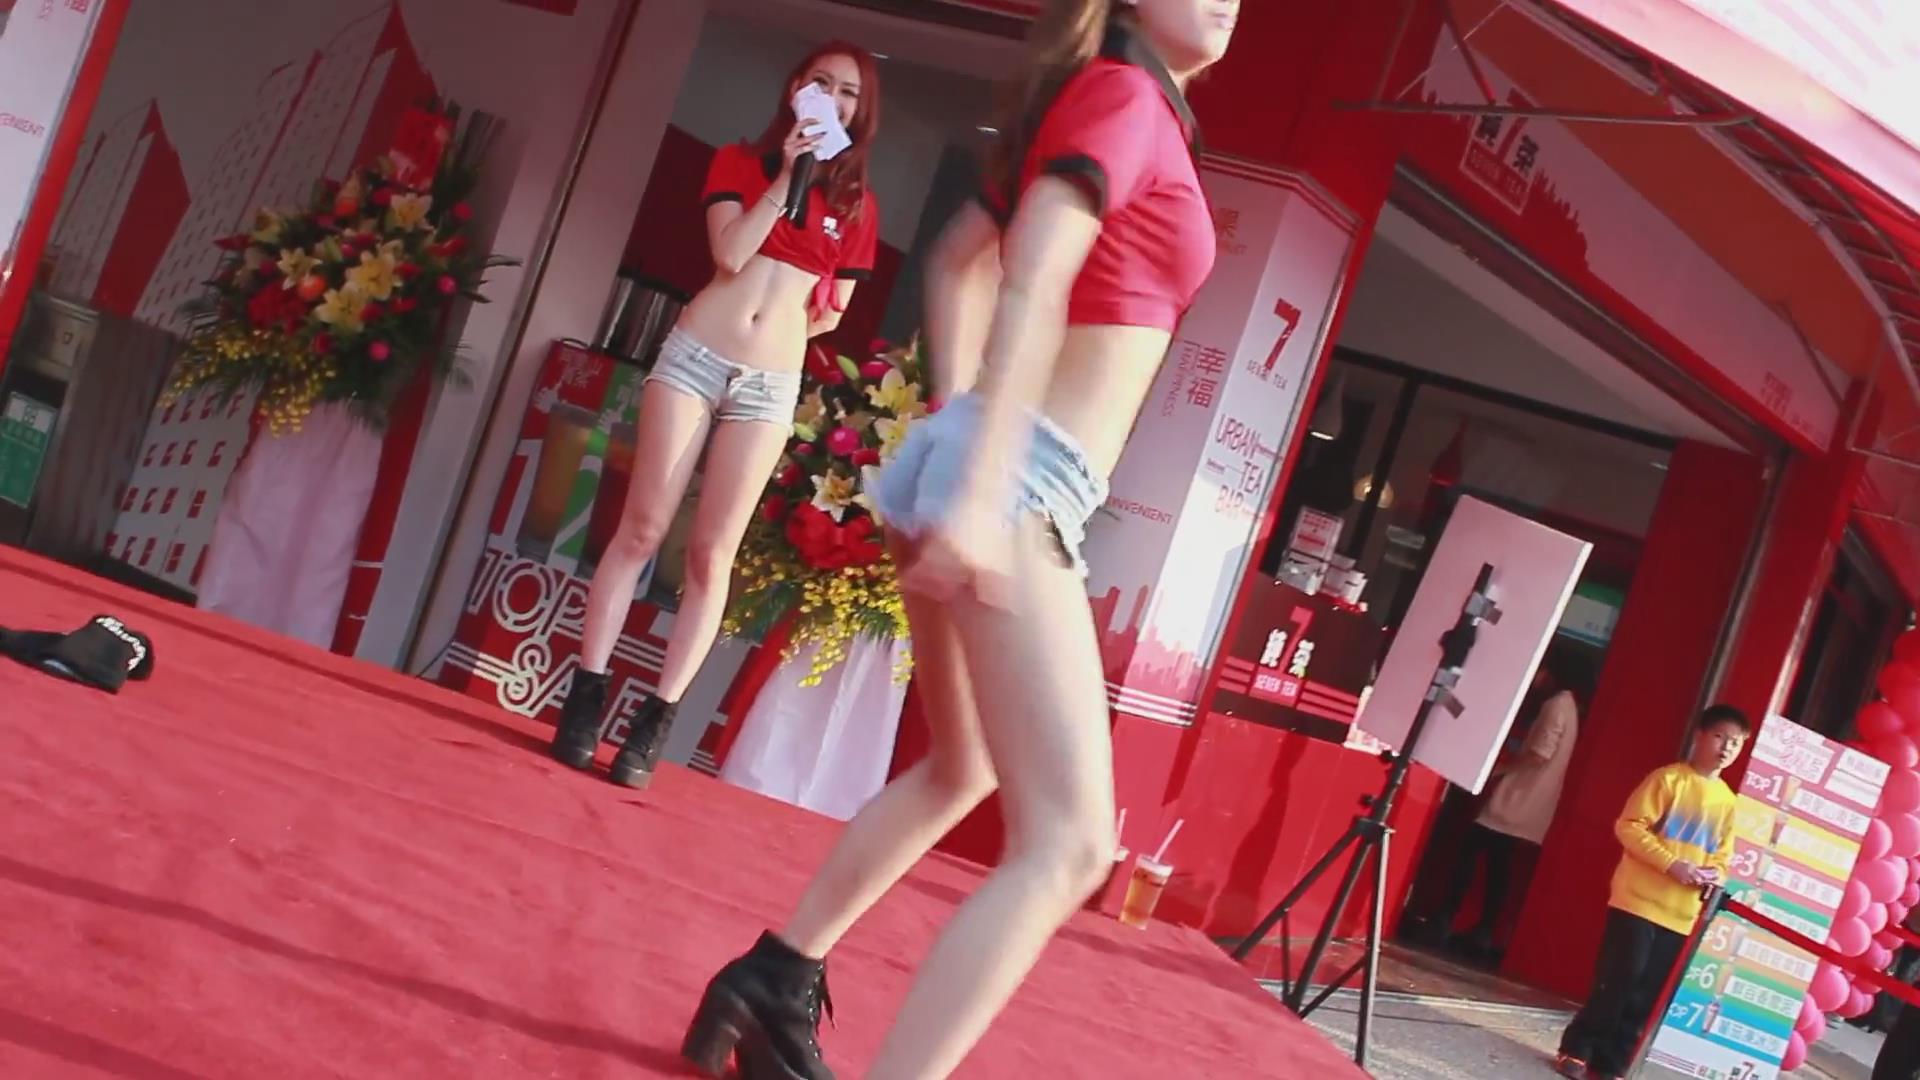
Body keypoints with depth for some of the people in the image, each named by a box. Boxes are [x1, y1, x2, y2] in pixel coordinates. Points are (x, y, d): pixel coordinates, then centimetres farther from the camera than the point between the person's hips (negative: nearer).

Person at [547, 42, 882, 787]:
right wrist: (786, 175, -10)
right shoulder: (740, 162, 7)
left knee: (712, 555, -2)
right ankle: (586, 697, 2)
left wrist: (796, 322, 3)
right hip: (696, 354, -1)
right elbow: (730, 254, -10)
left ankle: (656, 721, 1)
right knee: (641, 530, -3)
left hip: (771, 382, 1)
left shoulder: (857, 205, 10)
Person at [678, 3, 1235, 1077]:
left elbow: (961, 258, 29)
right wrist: (983, 482, -29)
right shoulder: (1124, 94, -8)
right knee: (1067, 841, -13)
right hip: (1019, 478, -10)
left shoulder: (1092, 100, 20)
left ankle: (772, 985, 35)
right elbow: (1033, 283, -22)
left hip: (974, 463, 10)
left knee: (960, 770, 27)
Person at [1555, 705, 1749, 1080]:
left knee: (1646, 994, 6)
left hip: (1683, 915, 5)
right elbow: (1629, 826, -9)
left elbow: (1722, 856, 17)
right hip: (1639, 901, -5)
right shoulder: (1669, 778, -4)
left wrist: (1714, 875, -6)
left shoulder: (1729, 803, 11)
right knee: (1616, 982, -5)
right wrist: (1671, 863, -18)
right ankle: (1577, 1050, 8)